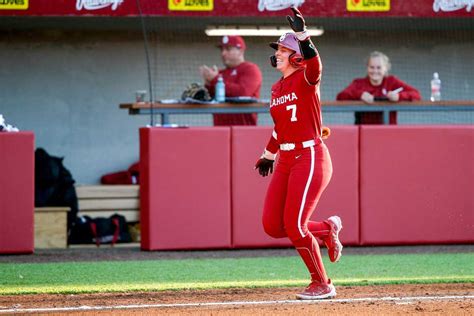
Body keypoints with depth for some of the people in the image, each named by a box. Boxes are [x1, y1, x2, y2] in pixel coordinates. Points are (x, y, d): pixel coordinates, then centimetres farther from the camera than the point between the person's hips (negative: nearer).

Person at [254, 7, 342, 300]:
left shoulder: (305, 81, -9)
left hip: (310, 158, -8)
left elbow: (315, 65, -33)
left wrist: (302, 34, -43)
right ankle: (327, 229, 24)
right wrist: (268, 155, 34)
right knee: (272, 226, 2)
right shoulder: (277, 89, 14)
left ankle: (322, 285, 6)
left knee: (294, 227, -11)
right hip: (286, 162, 8)